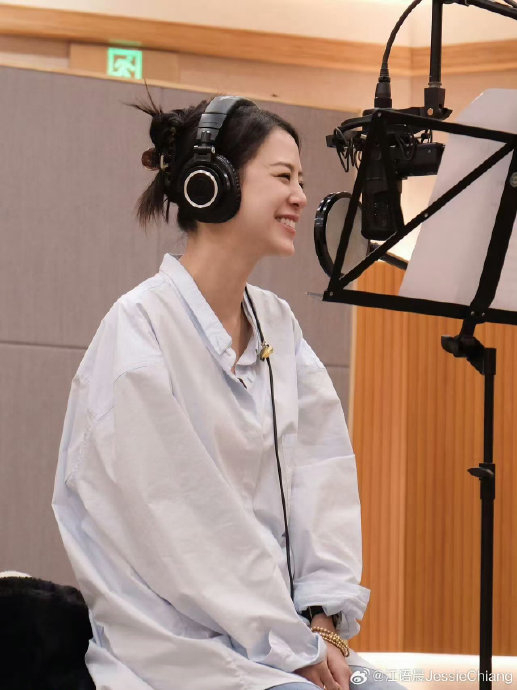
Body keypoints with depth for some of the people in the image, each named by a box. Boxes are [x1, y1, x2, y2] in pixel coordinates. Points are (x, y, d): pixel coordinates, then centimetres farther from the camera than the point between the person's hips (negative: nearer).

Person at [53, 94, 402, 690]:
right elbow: (180, 518, -15)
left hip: (283, 630, 7)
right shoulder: (141, 328, -10)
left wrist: (321, 618, -6)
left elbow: (321, 475, 7)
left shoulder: (277, 325, 12)